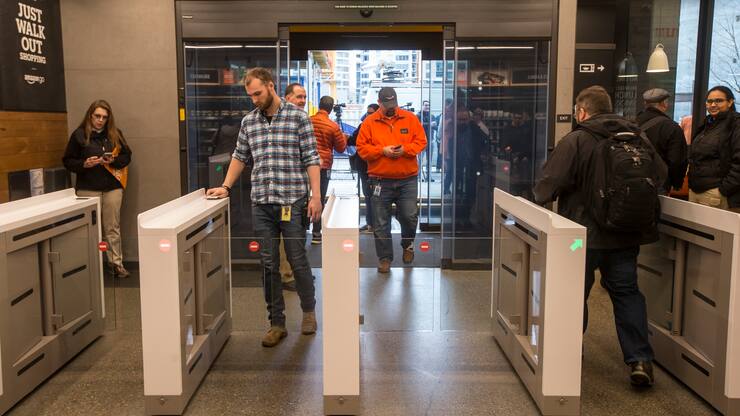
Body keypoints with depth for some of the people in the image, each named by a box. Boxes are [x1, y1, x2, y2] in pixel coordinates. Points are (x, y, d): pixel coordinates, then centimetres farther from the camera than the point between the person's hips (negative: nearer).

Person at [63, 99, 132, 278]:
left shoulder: (115, 134, 7)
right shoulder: (79, 134, 0)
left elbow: (126, 156, 11)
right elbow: (68, 161, 3)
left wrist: (113, 160, -8)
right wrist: (84, 164, -15)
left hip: (112, 186, 2)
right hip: (88, 188, -2)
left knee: (113, 227, 4)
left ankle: (116, 263, 10)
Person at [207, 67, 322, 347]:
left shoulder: (298, 118, -3)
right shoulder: (249, 122, 10)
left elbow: (311, 159, -5)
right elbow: (240, 156, 20)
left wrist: (315, 196, -11)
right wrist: (226, 187, 12)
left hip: (293, 201, -4)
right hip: (261, 203, 4)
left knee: (298, 261, 4)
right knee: (269, 264, 7)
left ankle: (309, 310, 28)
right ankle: (277, 323, 17)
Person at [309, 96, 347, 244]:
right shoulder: (333, 126, -10)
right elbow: (341, 148, 1)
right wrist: (343, 137, 19)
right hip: (324, 166, -3)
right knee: (320, 199, 5)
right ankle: (316, 234, 8)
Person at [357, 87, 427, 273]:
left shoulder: (410, 118, 6)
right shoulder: (370, 122, 3)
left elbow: (421, 141, 5)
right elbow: (361, 148, 0)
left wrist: (405, 149, -12)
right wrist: (382, 150, -13)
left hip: (407, 179, 0)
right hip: (380, 180, 0)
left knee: (410, 216, -1)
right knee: (381, 223, 3)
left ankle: (407, 244, 30)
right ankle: (385, 257, 17)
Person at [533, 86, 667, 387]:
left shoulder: (575, 141, -14)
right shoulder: (637, 138, 2)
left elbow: (546, 189, -20)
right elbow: (661, 174, 10)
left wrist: (540, 195, 1)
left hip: (585, 233, -4)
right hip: (627, 234, 4)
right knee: (627, 292, 12)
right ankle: (640, 358, 5)